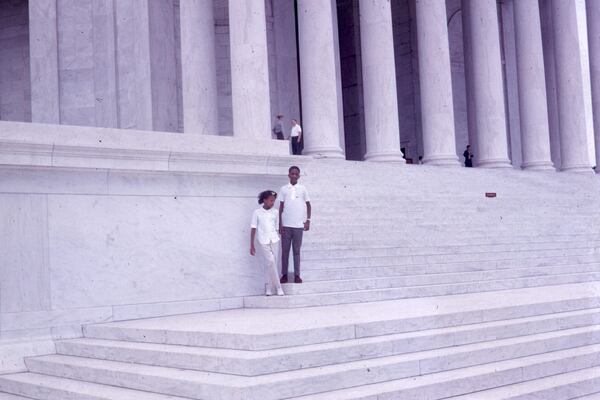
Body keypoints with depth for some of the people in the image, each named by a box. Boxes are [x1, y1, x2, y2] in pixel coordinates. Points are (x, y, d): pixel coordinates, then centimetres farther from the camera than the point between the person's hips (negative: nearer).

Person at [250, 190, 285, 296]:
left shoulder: (275, 212, 4)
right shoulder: (257, 212, -4)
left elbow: (276, 228, 11)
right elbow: (253, 229, -1)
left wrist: (277, 238, 12)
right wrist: (252, 245, -3)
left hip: (274, 240, 3)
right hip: (263, 241, -3)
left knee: (270, 263, 5)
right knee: (271, 262, -11)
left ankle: (268, 287, 15)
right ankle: (278, 287, 0)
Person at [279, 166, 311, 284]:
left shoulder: (302, 189, 3)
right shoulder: (284, 189, 3)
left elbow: (308, 205, 7)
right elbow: (281, 206, 4)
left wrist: (308, 220, -2)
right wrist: (280, 223, -2)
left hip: (298, 225, 0)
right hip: (286, 225, 0)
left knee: (297, 250, 6)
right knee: (285, 250, 5)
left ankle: (297, 275, 11)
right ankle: (284, 274, 12)